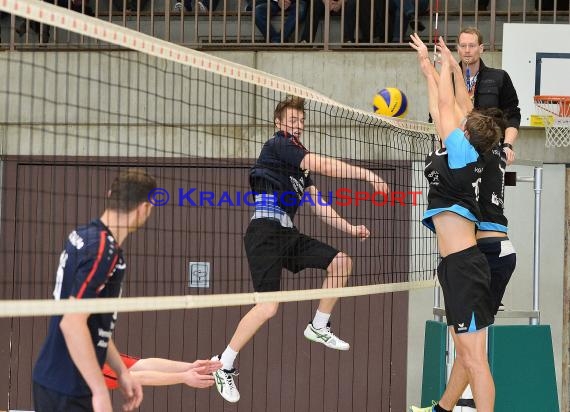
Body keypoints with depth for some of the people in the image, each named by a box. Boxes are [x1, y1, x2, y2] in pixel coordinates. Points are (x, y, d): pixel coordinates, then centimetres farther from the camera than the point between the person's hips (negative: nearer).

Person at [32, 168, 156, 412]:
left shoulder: (84, 236, 9)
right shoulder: (103, 251, -19)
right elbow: (72, 323, -26)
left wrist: (121, 371, 20)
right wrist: (101, 392, -24)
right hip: (66, 392, -9)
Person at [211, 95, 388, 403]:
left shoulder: (299, 162, 23)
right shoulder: (277, 145, -4)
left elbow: (317, 205, 23)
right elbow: (323, 165, -16)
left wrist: (349, 228, 13)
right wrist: (367, 174, -17)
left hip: (287, 233, 9)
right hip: (266, 230, -9)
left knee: (341, 262, 3)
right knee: (269, 306, -19)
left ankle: (319, 327, 17)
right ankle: (223, 365, -9)